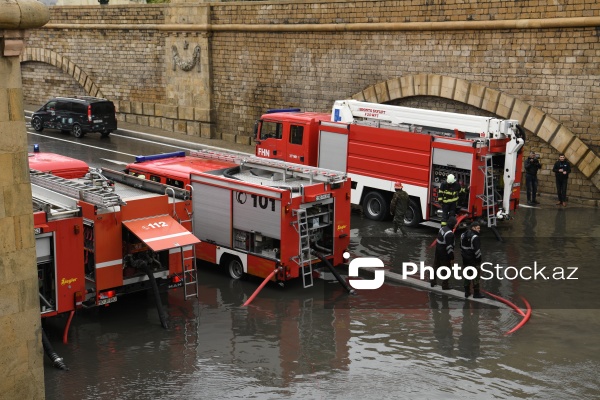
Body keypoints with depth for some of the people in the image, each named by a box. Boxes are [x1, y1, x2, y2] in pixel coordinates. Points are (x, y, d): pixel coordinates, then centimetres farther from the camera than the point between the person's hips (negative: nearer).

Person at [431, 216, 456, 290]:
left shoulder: (442, 228, 3)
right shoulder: (450, 234, -25)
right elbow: (449, 247, -25)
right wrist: (452, 258, -18)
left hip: (438, 251, 9)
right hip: (444, 255, -9)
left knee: (436, 266, 21)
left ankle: (433, 281, 34)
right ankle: (445, 285, 12)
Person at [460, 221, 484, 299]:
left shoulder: (463, 235, 9)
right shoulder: (475, 237, -19)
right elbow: (477, 249, -21)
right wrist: (479, 259, -12)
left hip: (465, 259, 8)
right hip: (473, 260, -8)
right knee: (476, 276, 1)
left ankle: (467, 292, 20)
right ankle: (476, 293, 5)